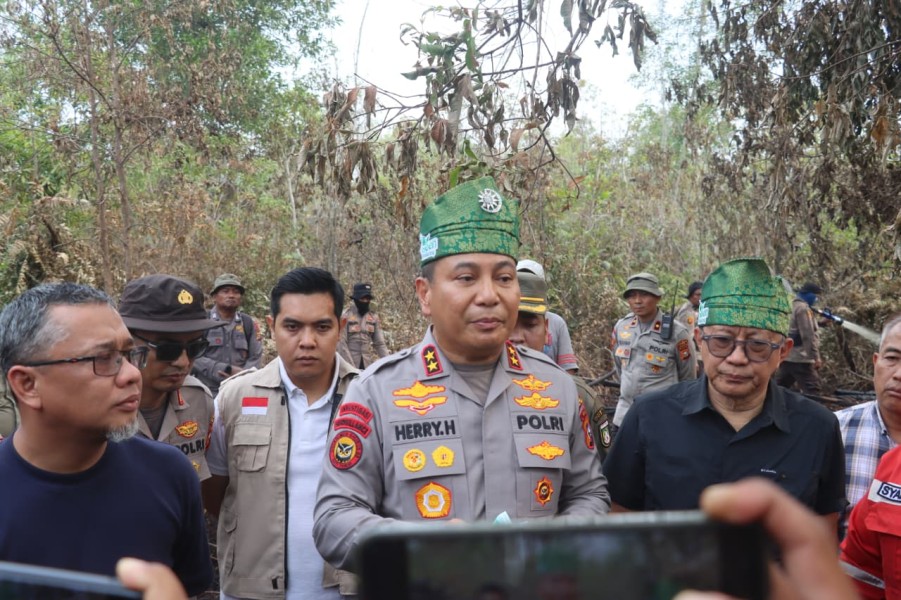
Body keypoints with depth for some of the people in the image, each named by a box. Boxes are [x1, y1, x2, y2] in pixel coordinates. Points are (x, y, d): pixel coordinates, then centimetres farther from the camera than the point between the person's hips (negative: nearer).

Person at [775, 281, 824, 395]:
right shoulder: (803, 308, -10)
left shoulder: (792, 306, 20)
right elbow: (808, 335, -18)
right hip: (800, 358, -10)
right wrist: (816, 357, -19)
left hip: (787, 356, 10)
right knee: (813, 392, -11)